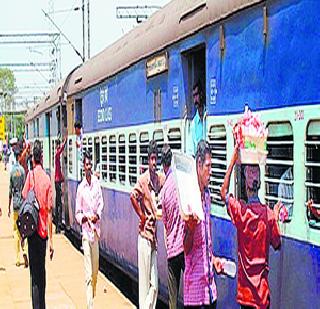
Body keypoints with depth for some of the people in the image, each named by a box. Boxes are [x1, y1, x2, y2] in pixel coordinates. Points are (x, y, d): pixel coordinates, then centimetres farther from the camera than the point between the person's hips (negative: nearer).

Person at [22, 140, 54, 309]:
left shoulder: (30, 175, -7)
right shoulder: (47, 179, 0)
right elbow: (50, 211, 1)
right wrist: (51, 239, 4)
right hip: (44, 231, 3)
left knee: (34, 273, -1)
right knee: (41, 269, 16)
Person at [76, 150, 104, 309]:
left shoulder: (97, 183, 4)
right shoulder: (81, 188, -4)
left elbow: (101, 203, 8)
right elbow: (77, 213, 0)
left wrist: (97, 215, -10)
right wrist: (84, 218, -19)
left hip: (96, 229, 4)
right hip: (86, 231, -4)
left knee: (95, 269, 14)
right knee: (89, 273, -5)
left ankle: (93, 295, 34)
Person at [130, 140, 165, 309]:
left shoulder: (160, 178, 7)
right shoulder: (143, 179, -12)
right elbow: (133, 197, -26)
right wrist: (141, 216, -15)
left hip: (154, 233, 6)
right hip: (145, 234, -6)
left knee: (154, 285, 12)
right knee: (145, 282, 1)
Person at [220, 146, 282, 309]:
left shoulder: (240, 210, -13)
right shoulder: (269, 214, -9)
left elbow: (223, 193, 7)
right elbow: (277, 244, 5)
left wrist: (232, 162, 6)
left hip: (245, 279, -1)